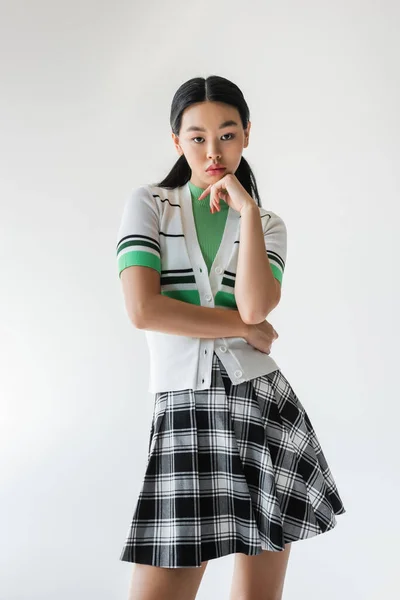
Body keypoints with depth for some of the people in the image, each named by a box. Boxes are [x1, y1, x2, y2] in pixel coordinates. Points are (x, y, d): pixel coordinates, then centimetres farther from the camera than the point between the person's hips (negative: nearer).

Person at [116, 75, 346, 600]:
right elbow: (144, 309, -12)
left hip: (265, 411, 3)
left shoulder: (268, 223, 11)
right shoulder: (149, 204, 4)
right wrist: (246, 327, -6)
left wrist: (246, 210, -9)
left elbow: (256, 306, -11)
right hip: (184, 414, -2)